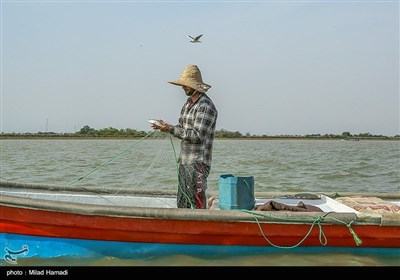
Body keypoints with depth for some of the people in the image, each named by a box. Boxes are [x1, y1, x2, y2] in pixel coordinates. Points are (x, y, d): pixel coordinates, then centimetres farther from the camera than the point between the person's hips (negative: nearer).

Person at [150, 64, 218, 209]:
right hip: (184, 159, 9)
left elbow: (197, 135, -20)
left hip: (198, 162, -9)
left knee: (197, 200, -6)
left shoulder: (206, 106, -14)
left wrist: (171, 129, -18)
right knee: (182, 201, 14)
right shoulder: (188, 103, 14)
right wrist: (166, 128, -1)